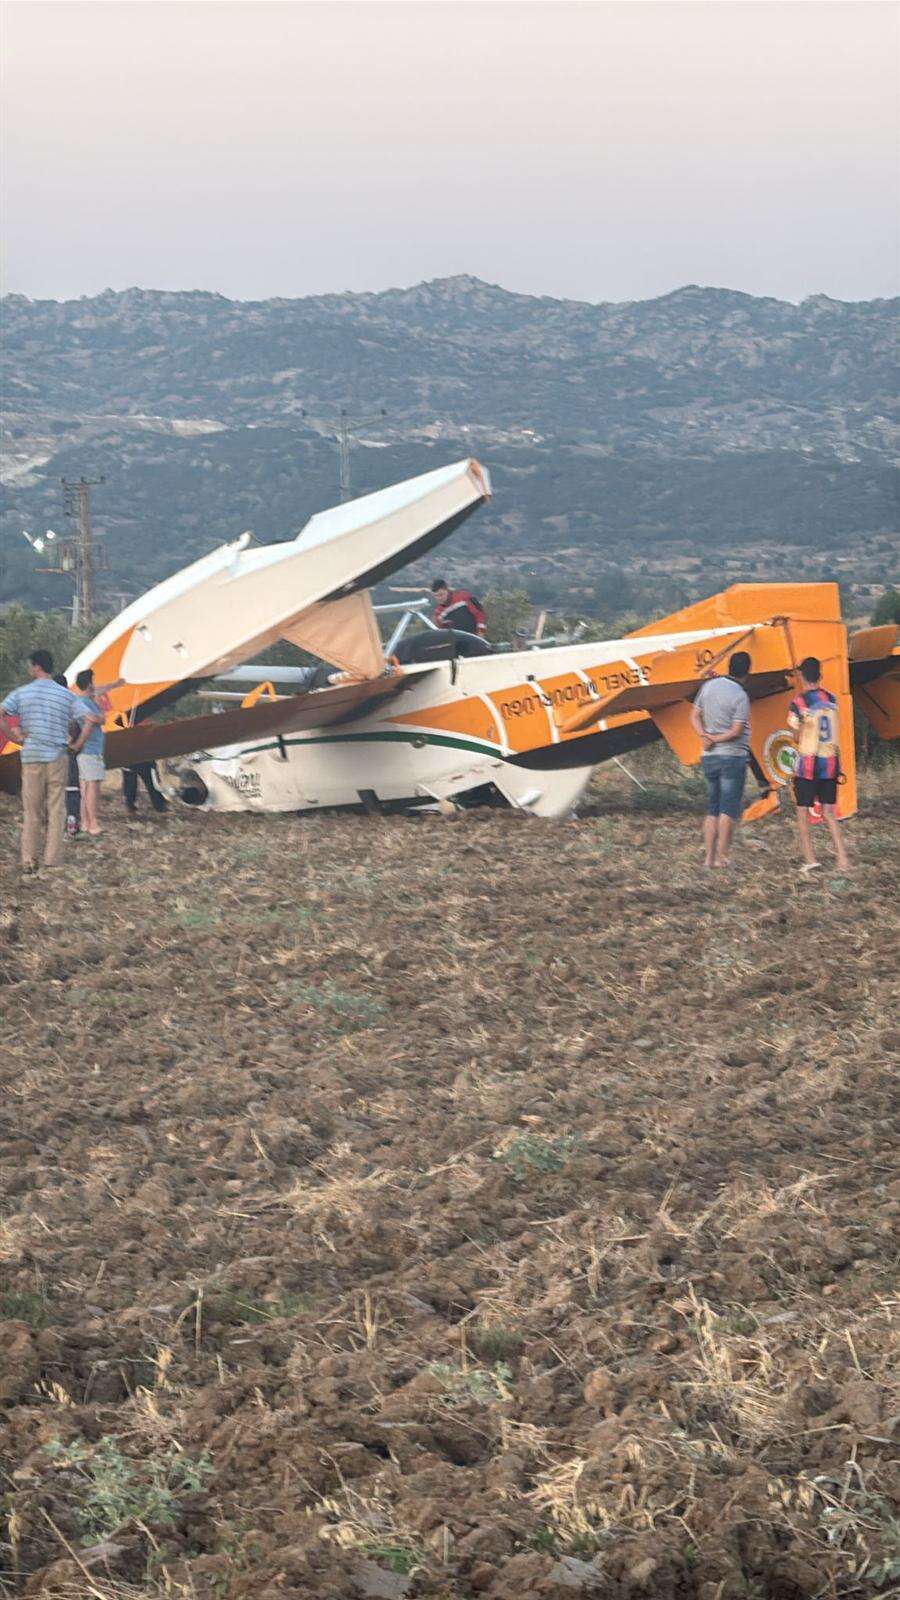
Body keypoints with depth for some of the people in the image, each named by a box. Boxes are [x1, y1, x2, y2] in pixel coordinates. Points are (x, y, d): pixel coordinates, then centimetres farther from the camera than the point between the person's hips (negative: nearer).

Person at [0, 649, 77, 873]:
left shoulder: (21, 693, 0)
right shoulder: (67, 695, 2)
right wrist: (76, 744, 15)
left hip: (31, 756, 0)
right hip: (58, 757, 0)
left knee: (31, 811, 7)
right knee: (56, 810, 5)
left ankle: (29, 861, 7)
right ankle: (52, 861, 2)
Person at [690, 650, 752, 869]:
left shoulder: (708, 686, 5)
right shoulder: (740, 696, -14)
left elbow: (694, 716, 7)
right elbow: (737, 731, -16)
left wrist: (705, 736, -6)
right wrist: (715, 740, -6)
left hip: (709, 757, 6)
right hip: (733, 756, -6)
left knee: (712, 809, 12)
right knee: (728, 810, -2)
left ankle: (710, 856, 9)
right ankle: (722, 856, -6)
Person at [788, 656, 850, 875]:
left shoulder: (797, 703, -10)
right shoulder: (831, 698, 4)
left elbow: (797, 738, -8)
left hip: (808, 763, -4)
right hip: (831, 761, 4)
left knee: (803, 812, 6)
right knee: (829, 813, 10)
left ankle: (810, 859, -2)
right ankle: (843, 858, -2)